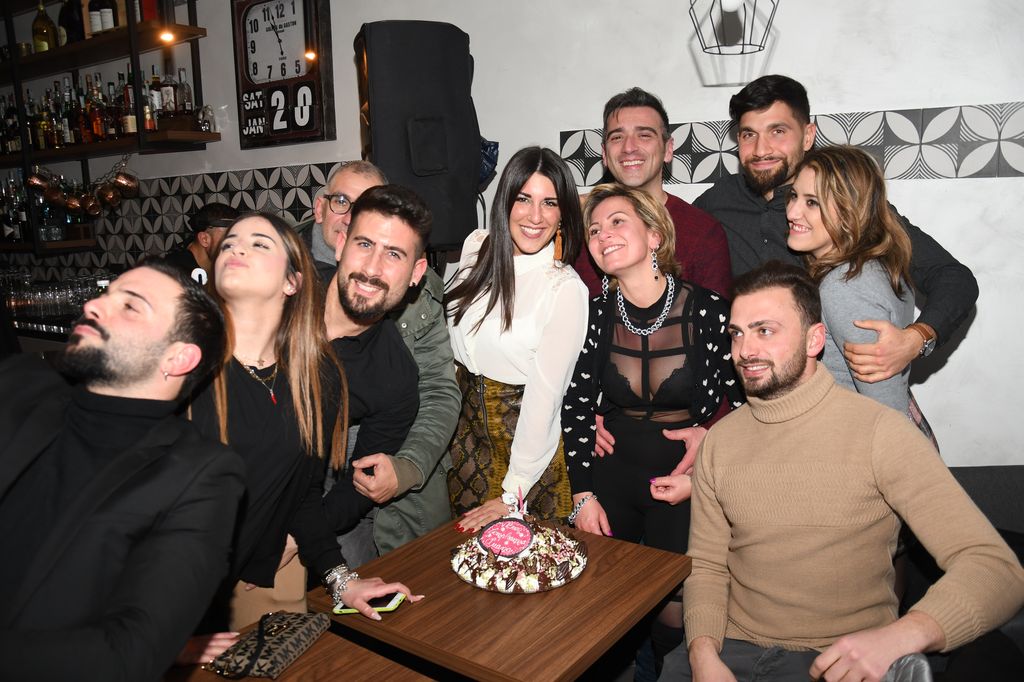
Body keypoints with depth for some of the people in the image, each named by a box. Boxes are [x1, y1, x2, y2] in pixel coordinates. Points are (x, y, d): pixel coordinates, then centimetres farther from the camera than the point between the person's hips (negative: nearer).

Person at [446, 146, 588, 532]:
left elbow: (546, 394, -19)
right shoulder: (475, 247, -2)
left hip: (526, 431, -5)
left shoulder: (567, 289, -19)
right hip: (464, 420, 5)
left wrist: (513, 495, -17)